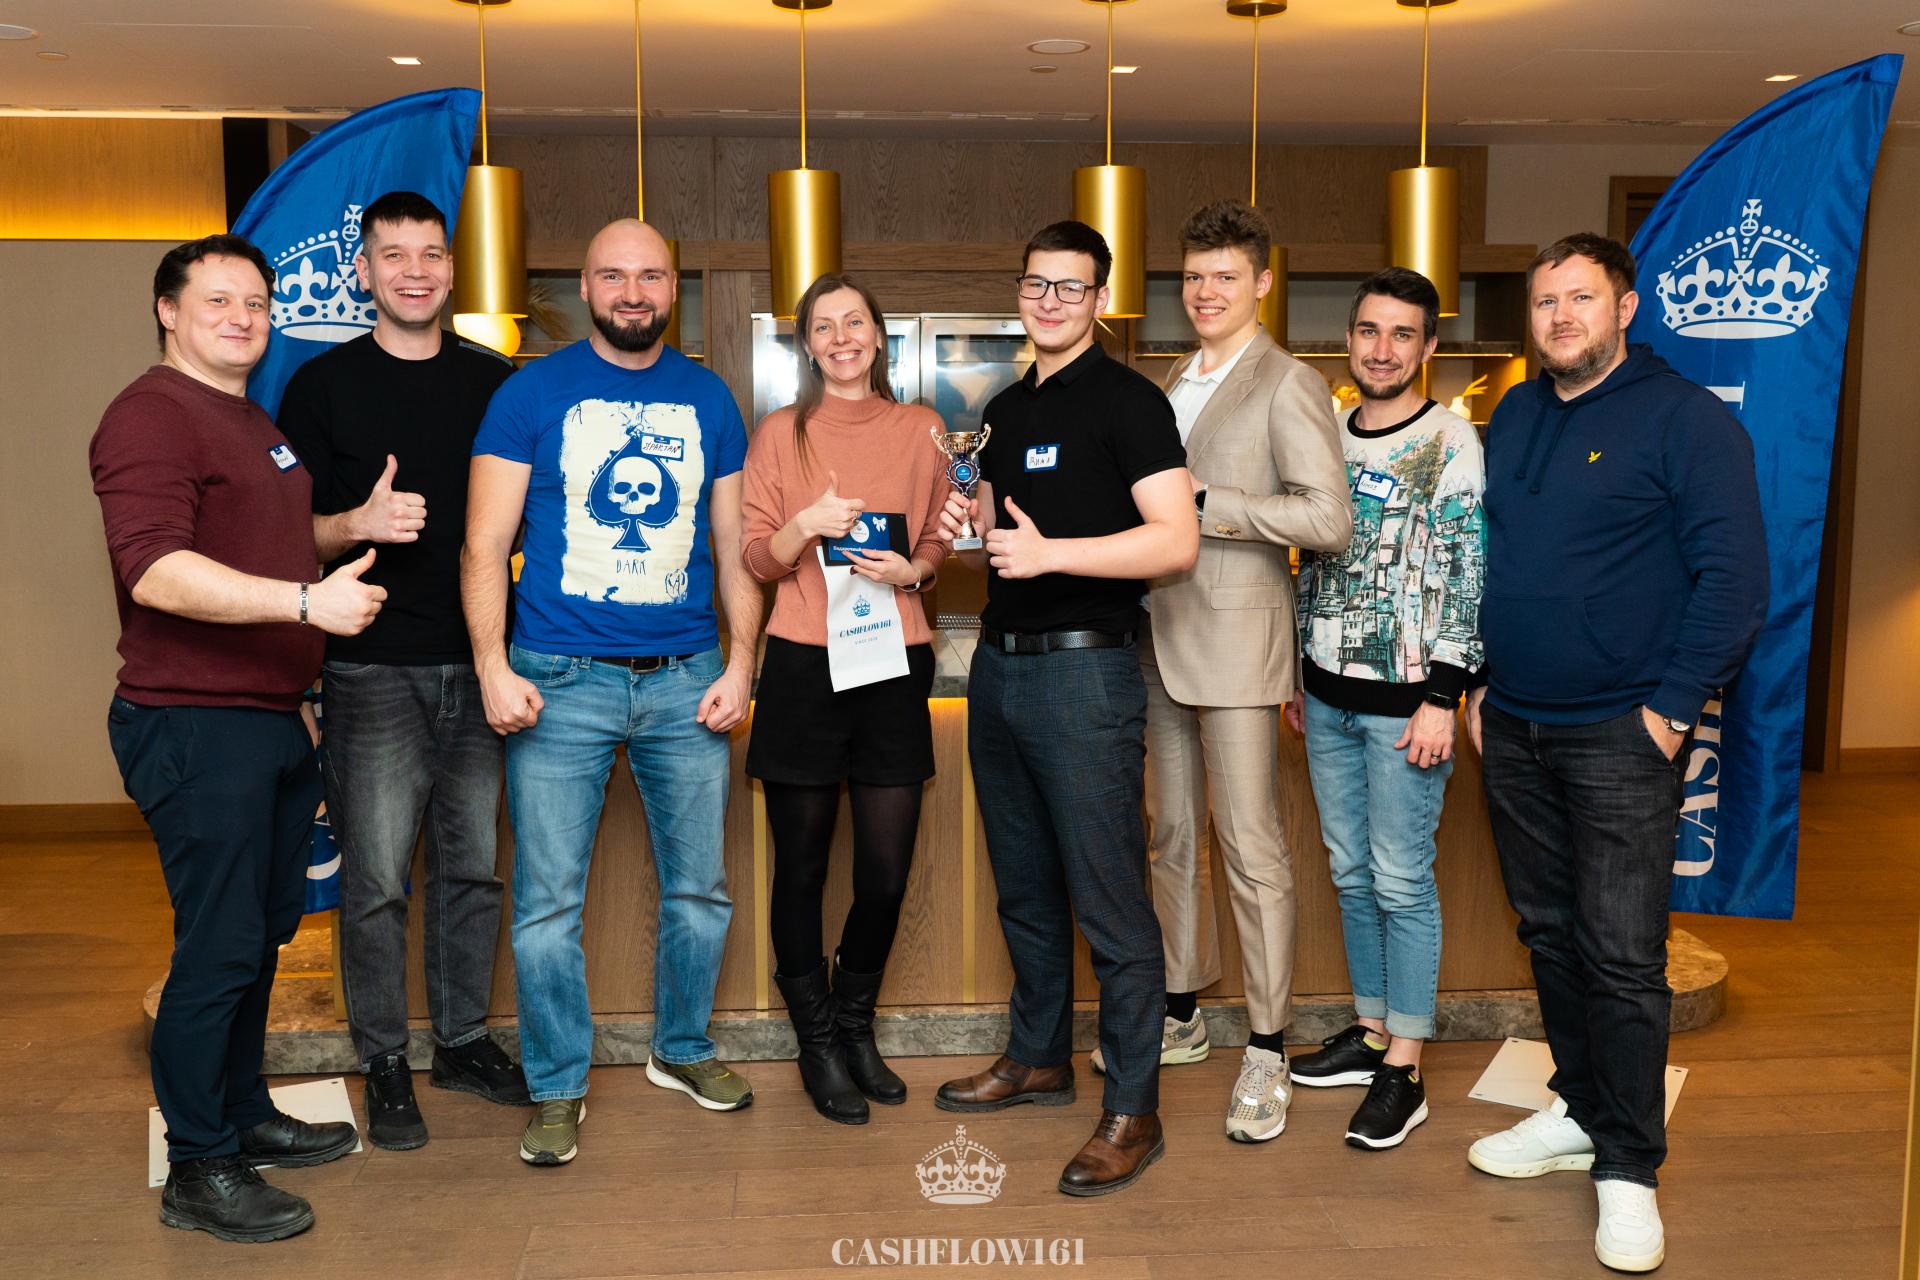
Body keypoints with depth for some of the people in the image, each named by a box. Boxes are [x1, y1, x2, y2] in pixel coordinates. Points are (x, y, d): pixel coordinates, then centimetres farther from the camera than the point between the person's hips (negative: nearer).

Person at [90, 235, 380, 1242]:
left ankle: (243, 1115, 32)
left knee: (261, 932, 17)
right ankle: (197, 1171, 8)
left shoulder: (255, 423, 20)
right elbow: (155, 572, -26)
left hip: (271, 719, 10)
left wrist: (363, 525, 18)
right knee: (218, 947, -5)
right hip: (194, 724, -10)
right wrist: (308, 600, -31)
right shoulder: (153, 414, -12)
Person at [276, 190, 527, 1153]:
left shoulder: (495, 381, 10)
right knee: (375, 876, -1)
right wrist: (360, 523, -20)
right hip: (374, 667, -3)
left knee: (472, 864, 10)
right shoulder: (322, 385, 2)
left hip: (479, 661, 3)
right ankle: (384, 1065, 14)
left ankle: (464, 1040, 25)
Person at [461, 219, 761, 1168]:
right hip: (561, 680, -3)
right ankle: (557, 1087, 17)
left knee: (700, 886, 11)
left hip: (686, 679, 3)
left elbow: (734, 548, 12)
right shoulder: (533, 394, 0)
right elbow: (485, 546, -2)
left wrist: (741, 663, 1)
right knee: (548, 900, 1)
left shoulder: (708, 400, 9)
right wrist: (494, 668, -12)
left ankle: (682, 1048, 32)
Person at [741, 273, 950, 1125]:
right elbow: (754, 559, 4)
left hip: (895, 667, 2)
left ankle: (855, 1024, 29)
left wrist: (912, 568, -5)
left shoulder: (919, 429, 10)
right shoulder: (780, 434, 4)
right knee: (802, 869, 6)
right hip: (805, 666, -2)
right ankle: (817, 1042, 25)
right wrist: (805, 526, -16)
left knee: (887, 873, 4)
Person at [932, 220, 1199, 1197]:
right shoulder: (1006, 409, 16)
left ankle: (1132, 1110, 6)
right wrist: (966, 523, 5)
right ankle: (1039, 1058, 33)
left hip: (1086, 669, -8)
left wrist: (1050, 552, -23)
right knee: (1024, 889, 17)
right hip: (998, 666, 8)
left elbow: (1176, 541, -16)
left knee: (1108, 900, -4)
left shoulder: (1126, 400, -7)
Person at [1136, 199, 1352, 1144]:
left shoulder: (1287, 385, -8)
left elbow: (1329, 518, -19)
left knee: (1251, 848, -3)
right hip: (1161, 637, 8)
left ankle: (1267, 1052, 8)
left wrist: (1204, 503, -19)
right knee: (1172, 837, 15)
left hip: (1236, 637, -7)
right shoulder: (1172, 386, 17)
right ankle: (1181, 1014, 29)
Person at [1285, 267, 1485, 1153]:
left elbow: (1466, 577, -12)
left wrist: (1442, 697, -16)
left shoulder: (1452, 443, -9)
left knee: (1401, 881, -1)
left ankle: (1403, 1073, 8)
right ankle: (1371, 1031, 28)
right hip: (1328, 695, 6)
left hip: (1403, 700, -6)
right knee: (1350, 872, 14)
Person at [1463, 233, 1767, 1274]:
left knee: (1621, 956, -3)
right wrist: (1478, 681, 12)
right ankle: (1580, 1112, 31)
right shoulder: (1513, 416, 12)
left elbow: (1736, 575, -11)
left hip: (1619, 738, -6)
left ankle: (1628, 1169, 10)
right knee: (1549, 934, 15)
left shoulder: (1685, 418, -8)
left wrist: (1670, 704, -14)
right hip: (1514, 730, 6)